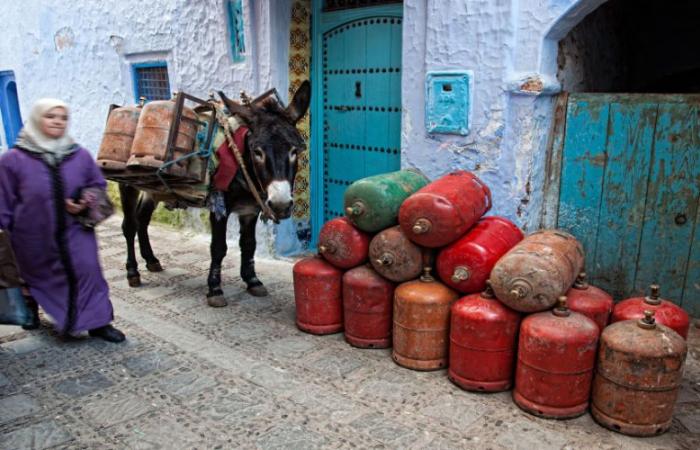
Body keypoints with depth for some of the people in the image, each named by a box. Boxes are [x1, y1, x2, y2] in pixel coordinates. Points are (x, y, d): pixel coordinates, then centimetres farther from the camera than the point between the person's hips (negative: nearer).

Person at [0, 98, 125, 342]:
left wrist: (85, 205, -11)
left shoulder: (80, 155, -4)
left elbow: (98, 186, 8)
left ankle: (98, 322, 4)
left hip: (74, 230, 1)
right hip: (34, 235, -1)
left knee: (87, 271, -6)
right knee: (37, 277, 19)